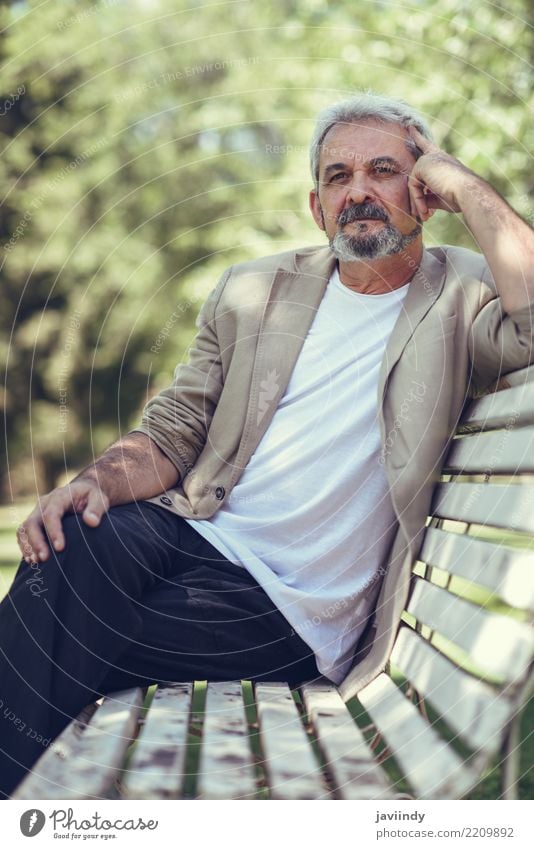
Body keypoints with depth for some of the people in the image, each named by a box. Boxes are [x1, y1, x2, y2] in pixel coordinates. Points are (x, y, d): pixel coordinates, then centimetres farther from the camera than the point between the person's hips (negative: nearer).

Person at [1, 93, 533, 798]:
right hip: (197, 531, 4)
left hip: (298, 608, -4)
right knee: (66, 547, -28)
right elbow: (172, 431, 12)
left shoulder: (461, 297, 1)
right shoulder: (253, 290, 13)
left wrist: (465, 185, -12)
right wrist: (102, 479, -11)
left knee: (84, 635, -26)